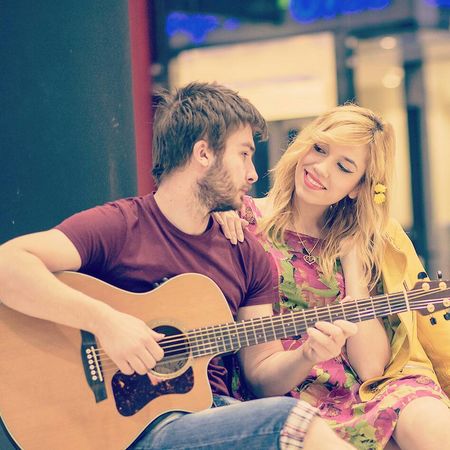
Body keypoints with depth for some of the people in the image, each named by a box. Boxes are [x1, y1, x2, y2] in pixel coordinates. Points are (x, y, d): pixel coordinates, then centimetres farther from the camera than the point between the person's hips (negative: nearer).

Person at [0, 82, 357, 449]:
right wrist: (104, 320, -27)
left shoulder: (248, 254, 14)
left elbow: (261, 371, 15)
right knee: (289, 417, -30)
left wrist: (308, 355, -6)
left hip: (217, 412, 6)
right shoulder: (118, 227, -5)